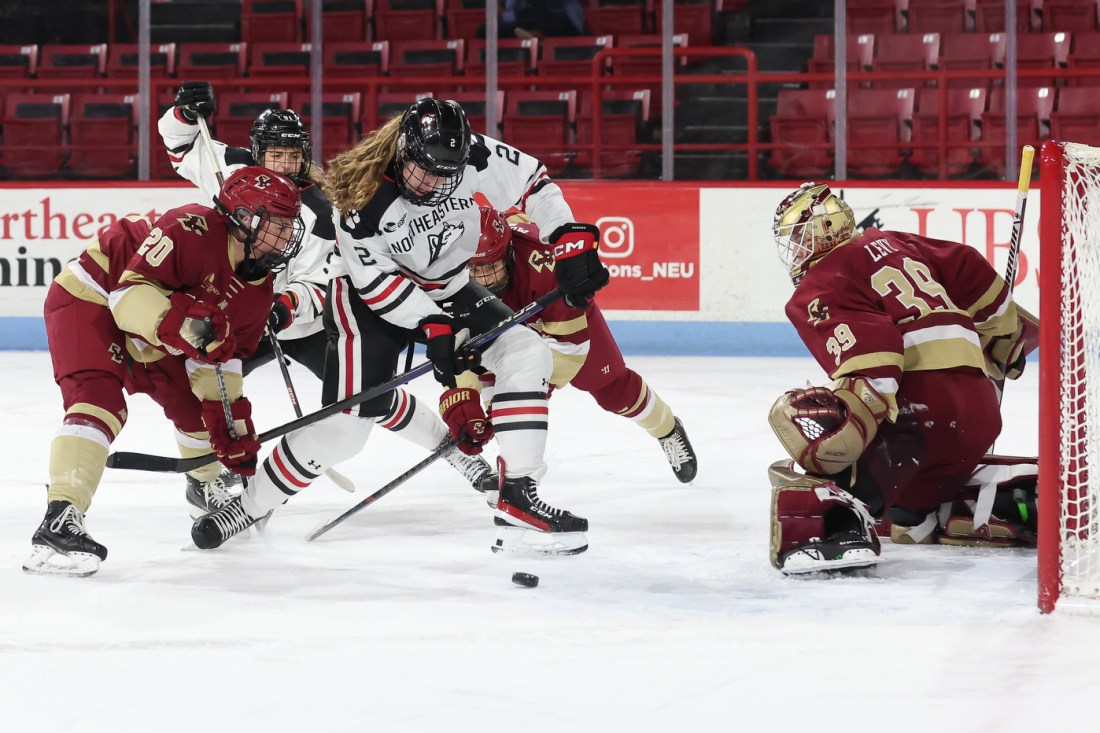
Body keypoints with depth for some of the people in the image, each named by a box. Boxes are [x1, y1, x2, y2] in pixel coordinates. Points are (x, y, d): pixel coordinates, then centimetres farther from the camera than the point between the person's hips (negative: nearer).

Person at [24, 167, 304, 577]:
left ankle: (211, 485, 44)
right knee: (100, 399, -28)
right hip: (89, 299, -9)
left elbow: (221, 361, 4)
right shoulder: (194, 231, -30)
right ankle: (60, 521, -39)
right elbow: (130, 291, -34)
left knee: (195, 401, 15)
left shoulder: (258, 291, -3)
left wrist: (233, 429, -3)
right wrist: (184, 323, -46)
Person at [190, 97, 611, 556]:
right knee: (343, 426, -13)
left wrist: (570, 240, -17)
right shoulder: (364, 196, -29)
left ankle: (518, 501, -14)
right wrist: (432, 326, -29)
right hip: (371, 301, -5)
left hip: (450, 293, 5)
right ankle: (248, 508, 7)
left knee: (527, 355, -15)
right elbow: (374, 278, -24)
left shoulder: (472, 156, -22)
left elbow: (529, 181, -8)